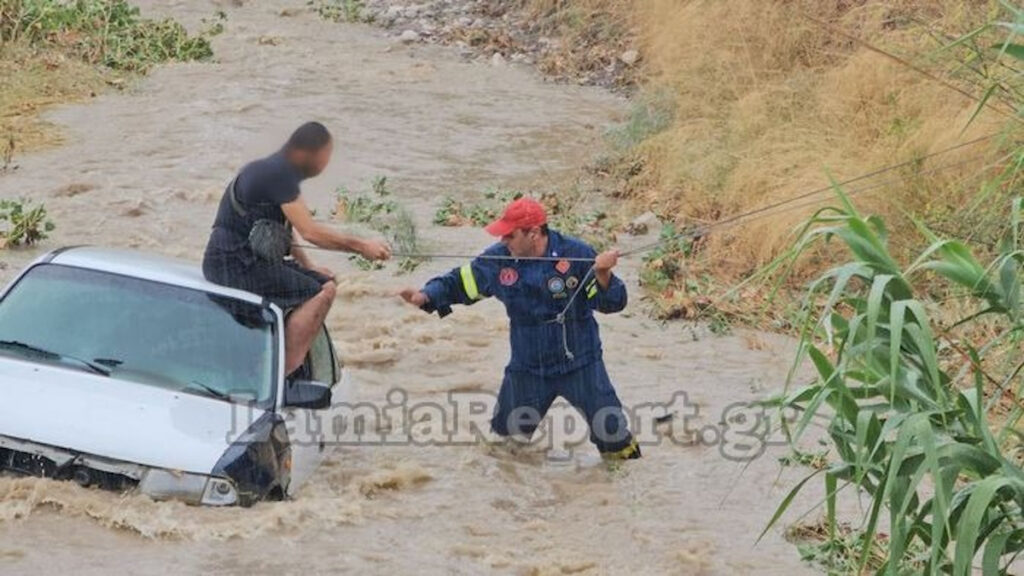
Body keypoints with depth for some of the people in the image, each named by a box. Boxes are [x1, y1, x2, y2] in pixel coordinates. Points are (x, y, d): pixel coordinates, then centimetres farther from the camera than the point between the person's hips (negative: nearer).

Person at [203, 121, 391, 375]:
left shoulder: (278, 170, 16)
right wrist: (361, 246, -13)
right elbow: (310, 232, -19)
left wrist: (308, 266, 11)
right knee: (320, 294, -18)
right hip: (234, 265, -10)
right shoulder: (278, 174, -16)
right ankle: (285, 370, -23)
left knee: (325, 283, 12)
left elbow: (284, 232, 22)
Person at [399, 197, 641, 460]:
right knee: (508, 434, 14)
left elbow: (613, 302, -16)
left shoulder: (576, 255, -17)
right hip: (526, 368, 3)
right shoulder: (498, 260, -8)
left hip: (580, 364, -3)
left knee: (609, 428, -2)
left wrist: (603, 275, -36)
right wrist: (426, 296, -11)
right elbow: (459, 283, 5)